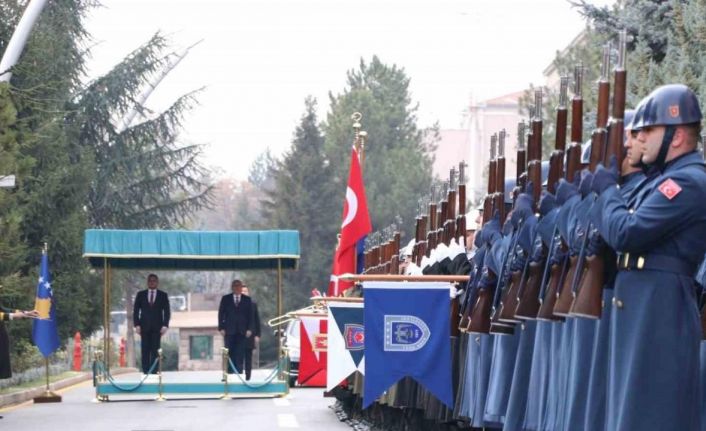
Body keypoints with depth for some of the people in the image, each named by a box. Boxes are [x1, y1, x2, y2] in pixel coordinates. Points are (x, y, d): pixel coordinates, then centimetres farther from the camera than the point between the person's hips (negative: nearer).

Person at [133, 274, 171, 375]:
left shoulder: (163, 295, 7)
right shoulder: (141, 294, 9)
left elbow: (167, 311, 4)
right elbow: (135, 310, 7)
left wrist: (165, 325, -7)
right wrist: (137, 325, -4)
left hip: (157, 327, -1)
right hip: (144, 327, 1)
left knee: (155, 350, -4)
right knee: (145, 350, -3)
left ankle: (154, 372, -5)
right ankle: (145, 371, -4)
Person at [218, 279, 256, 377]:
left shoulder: (247, 300, 9)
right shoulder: (226, 299, 9)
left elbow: (251, 315, 8)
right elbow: (221, 313, 7)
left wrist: (250, 329, -2)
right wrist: (221, 328, -2)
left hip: (242, 331, 0)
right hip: (229, 331, 0)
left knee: (240, 355, -4)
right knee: (230, 354, -3)